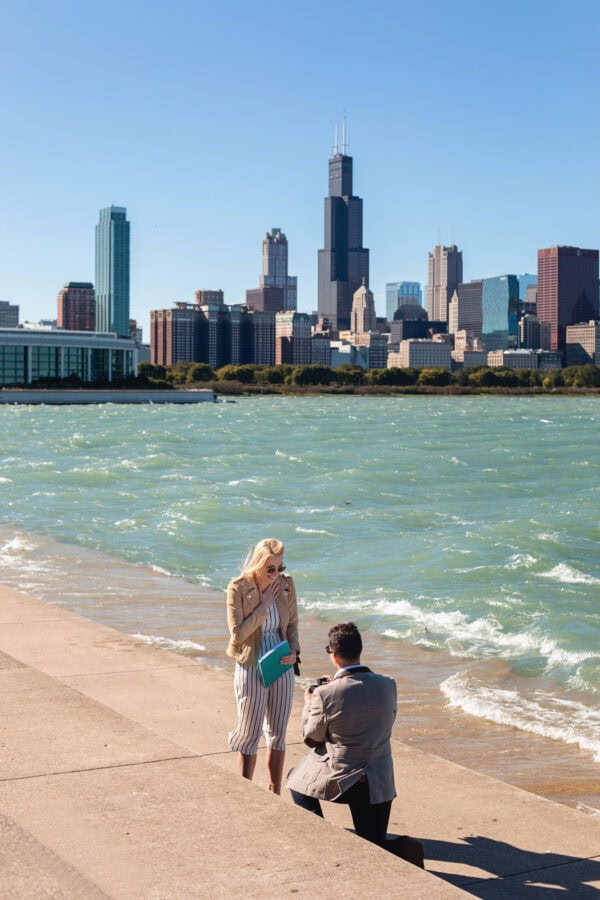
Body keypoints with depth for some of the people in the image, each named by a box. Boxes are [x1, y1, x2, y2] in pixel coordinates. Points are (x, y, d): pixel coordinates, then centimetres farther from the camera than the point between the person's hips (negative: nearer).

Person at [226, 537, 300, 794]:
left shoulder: (286, 585, -2)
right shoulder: (238, 588, -14)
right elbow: (237, 634, -17)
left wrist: (294, 651, -7)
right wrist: (264, 606, -19)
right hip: (251, 668, -4)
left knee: (278, 734, 12)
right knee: (250, 734, 4)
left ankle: (274, 795, 24)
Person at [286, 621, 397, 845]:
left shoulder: (325, 694, -17)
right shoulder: (388, 685, -6)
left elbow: (311, 739, -3)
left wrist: (308, 704, 15)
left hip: (338, 782, -4)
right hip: (380, 785, 4)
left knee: (297, 779, 28)